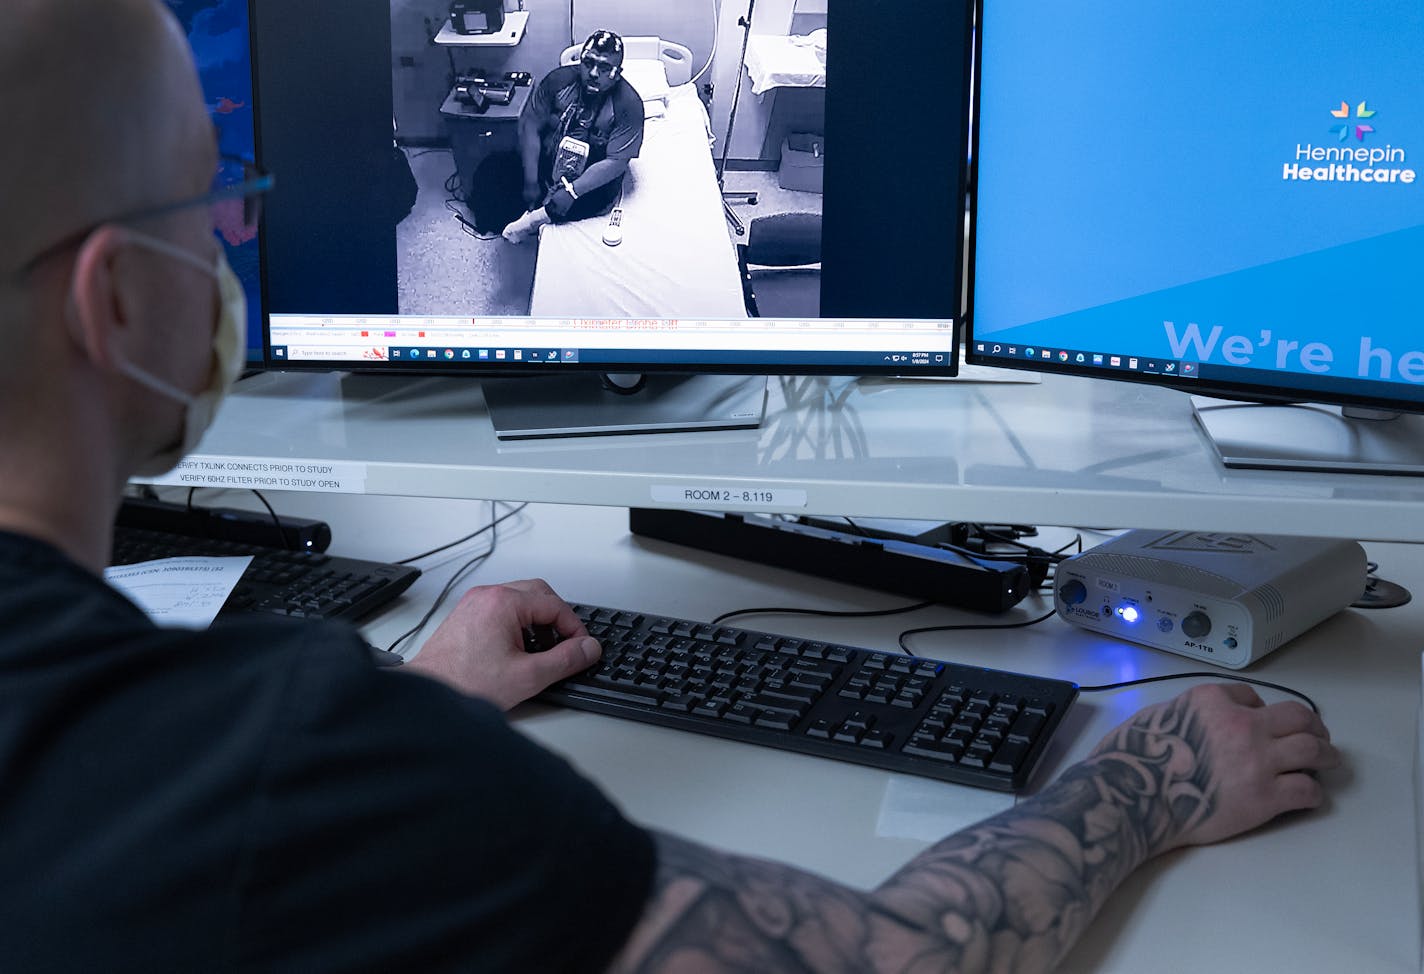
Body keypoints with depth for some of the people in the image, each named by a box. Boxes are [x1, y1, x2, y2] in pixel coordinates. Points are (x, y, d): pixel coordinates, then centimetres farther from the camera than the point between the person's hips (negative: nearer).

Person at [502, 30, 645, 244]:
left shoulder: (628, 104, -19)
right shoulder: (559, 80, -10)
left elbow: (616, 162, -21)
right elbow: (530, 125, -9)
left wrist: (572, 192, -30)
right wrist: (531, 183, -19)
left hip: (593, 176, -2)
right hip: (547, 160, 2)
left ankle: (537, 218, -12)